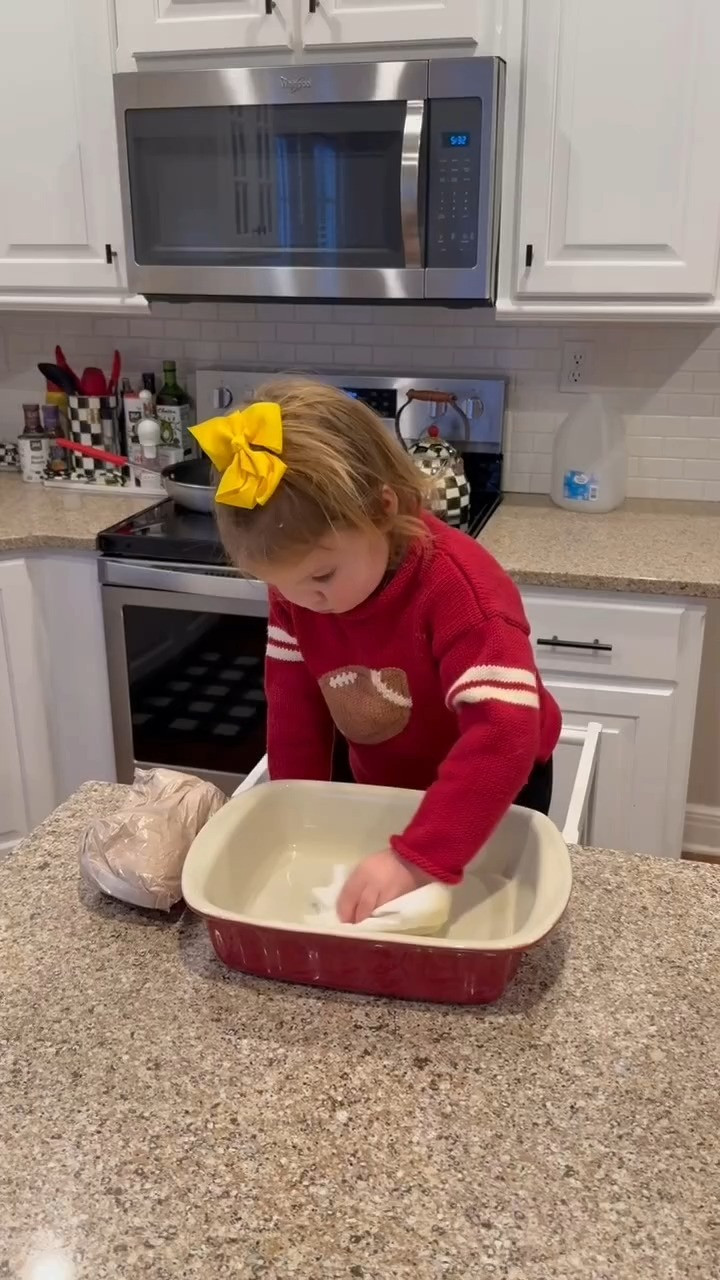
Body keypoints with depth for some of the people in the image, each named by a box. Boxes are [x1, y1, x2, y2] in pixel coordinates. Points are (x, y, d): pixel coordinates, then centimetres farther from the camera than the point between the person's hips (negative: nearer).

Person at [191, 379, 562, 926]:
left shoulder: (459, 584, -37)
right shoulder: (296, 578, -18)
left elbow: (504, 733, -45)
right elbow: (294, 702, -8)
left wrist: (417, 856, -50)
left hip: (492, 797, -5)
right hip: (382, 792, 6)